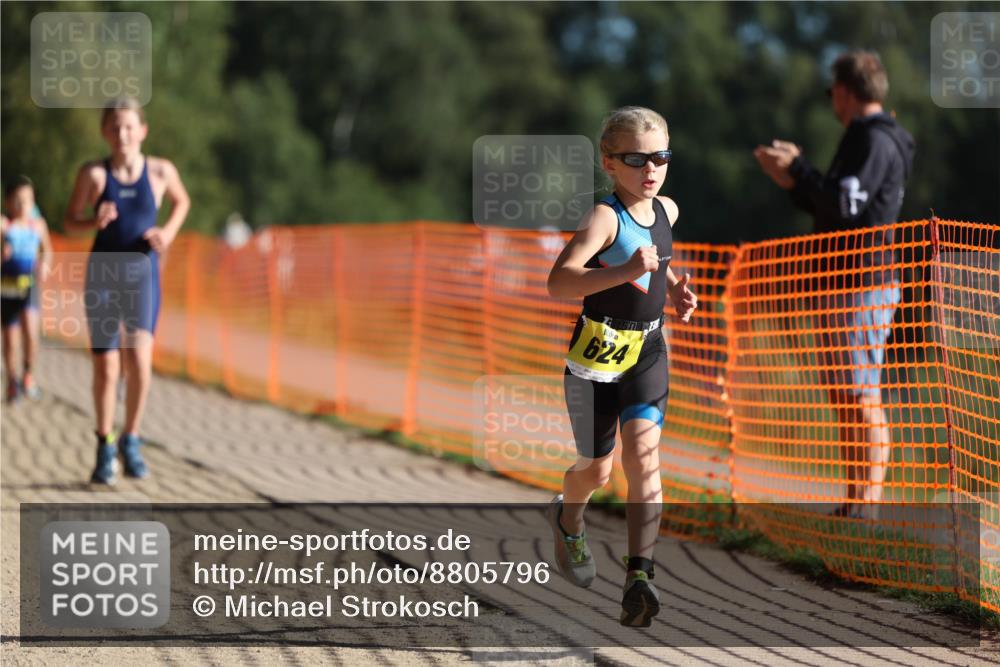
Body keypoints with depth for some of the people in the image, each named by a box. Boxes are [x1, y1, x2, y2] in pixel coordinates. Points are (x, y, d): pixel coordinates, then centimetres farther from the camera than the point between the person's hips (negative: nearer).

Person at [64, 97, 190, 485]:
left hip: (142, 276, 0)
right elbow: (70, 222, 3)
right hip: (103, 275, 0)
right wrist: (95, 221, -18)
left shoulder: (161, 171, -3)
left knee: (139, 361, -14)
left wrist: (169, 232, 0)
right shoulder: (93, 174, -6)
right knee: (106, 368, 3)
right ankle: (105, 449, 21)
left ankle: (131, 442, 7)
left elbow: (182, 201, 18)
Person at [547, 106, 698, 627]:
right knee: (597, 468, 9)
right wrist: (623, 272, -44)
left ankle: (638, 576, -21)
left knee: (643, 453, -15)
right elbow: (558, 282, -33)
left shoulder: (666, 210, 3)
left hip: (647, 350, 4)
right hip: (597, 352, -4)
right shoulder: (605, 218, -19)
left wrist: (674, 287, 10)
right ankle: (568, 520, 45)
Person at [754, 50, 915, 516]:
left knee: (863, 398, -10)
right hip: (843, 285, 10)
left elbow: (845, 205, -22)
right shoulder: (865, 138, 20)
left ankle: (870, 504, -10)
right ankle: (855, 504, 15)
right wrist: (794, 181, 16)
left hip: (863, 286, -10)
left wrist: (798, 168, -10)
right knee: (841, 397, 11)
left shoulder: (874, 140, -12)